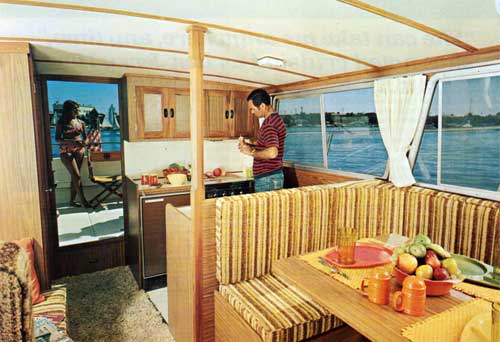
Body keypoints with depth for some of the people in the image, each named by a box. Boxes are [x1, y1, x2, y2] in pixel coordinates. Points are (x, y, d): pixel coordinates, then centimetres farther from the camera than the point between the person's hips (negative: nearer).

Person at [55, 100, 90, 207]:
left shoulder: (80, 122, 8)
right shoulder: (61, 123, -2)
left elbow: (85, 137, 14)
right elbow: (57, 139, -8)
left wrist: (84, 142, -10)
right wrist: (72, 141, -23)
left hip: (79, 151, 4)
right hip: (66, 152, -4)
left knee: (74, 176, 7)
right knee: (76, 176, -10)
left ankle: (72, 200, 16)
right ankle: (83, 200, -4)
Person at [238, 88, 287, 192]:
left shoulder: (269, 124, -19)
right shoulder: (276, 119, 12)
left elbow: (272, 153, -33)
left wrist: (250, 152, -19)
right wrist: (252, 144, 11)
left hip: (267, 178, -10)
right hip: (272, 176, 10)